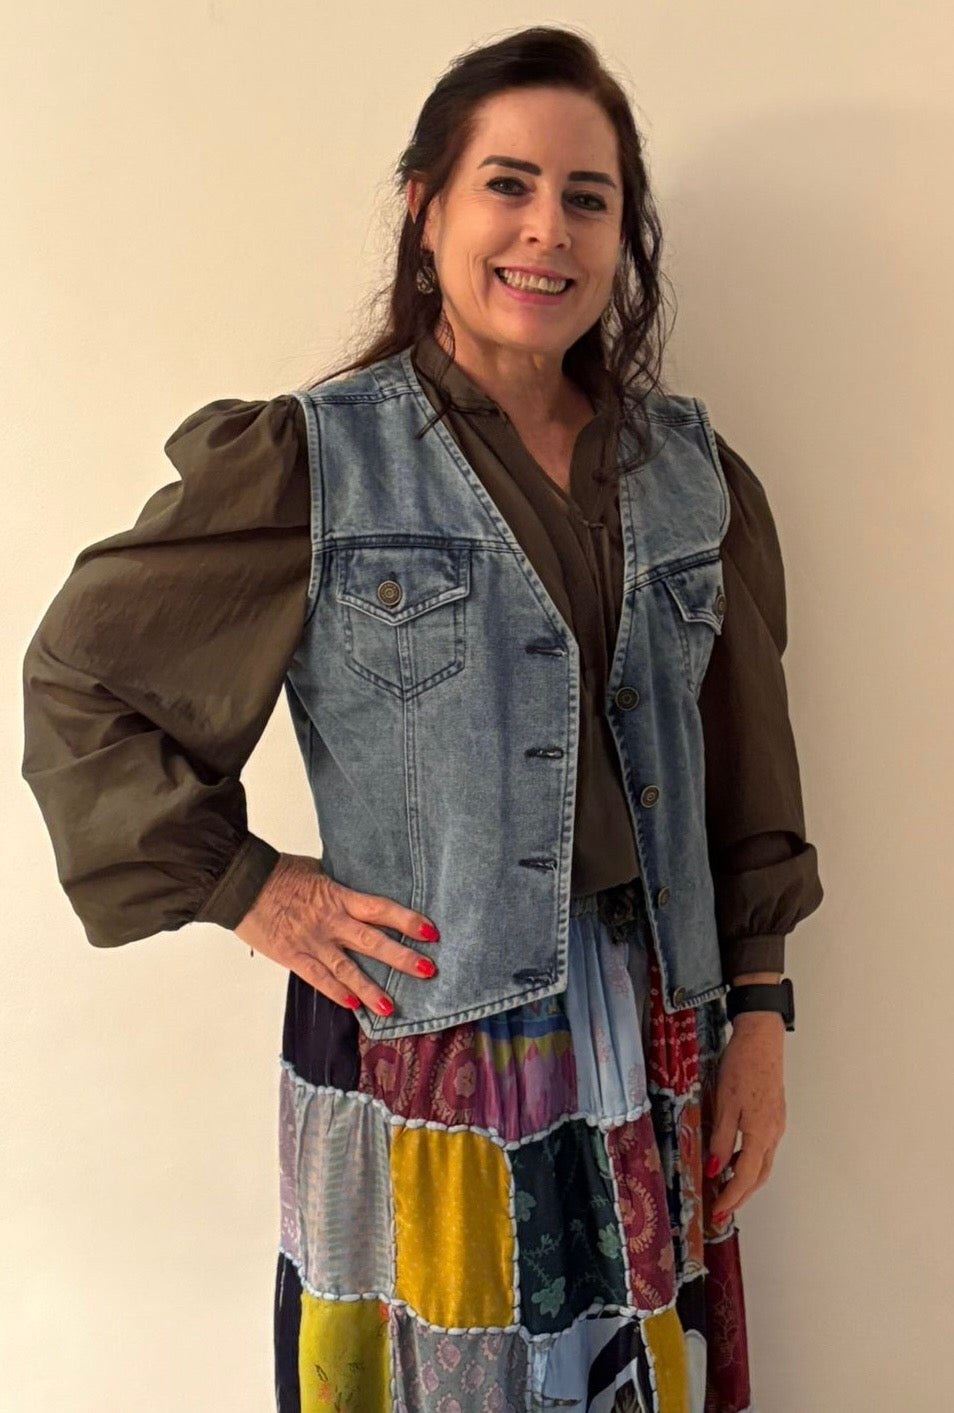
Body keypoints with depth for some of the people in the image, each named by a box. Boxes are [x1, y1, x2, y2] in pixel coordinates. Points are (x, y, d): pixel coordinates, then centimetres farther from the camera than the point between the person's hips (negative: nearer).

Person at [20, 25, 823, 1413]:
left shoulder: (690, 465, 5)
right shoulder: (312, 459, -7)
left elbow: (745, 762, 9)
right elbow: (78, 676, -2)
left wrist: (757, 1015, 7)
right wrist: (244, 889, -5)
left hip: (655, 1042, 4)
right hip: (422, 1041, -3)